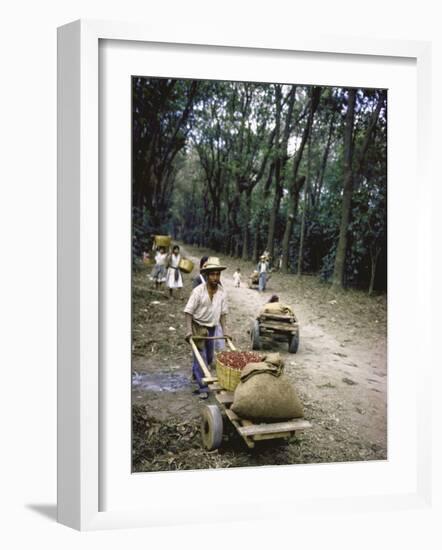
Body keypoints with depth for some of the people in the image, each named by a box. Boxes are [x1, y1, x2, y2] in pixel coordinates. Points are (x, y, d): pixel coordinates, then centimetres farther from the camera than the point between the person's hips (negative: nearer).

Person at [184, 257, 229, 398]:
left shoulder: (222, 292, -4)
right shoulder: (198, 291, -17)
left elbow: (223, 313, 3)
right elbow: (188, 311, -16)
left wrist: (224, 331, -3)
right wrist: (188, 330, -23)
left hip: (211, 328, 5)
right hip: (198, 327, -5)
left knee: (209, 357, 17)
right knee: (201, 356, -7)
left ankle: (195, 372, 45)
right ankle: (202, 388, 0)